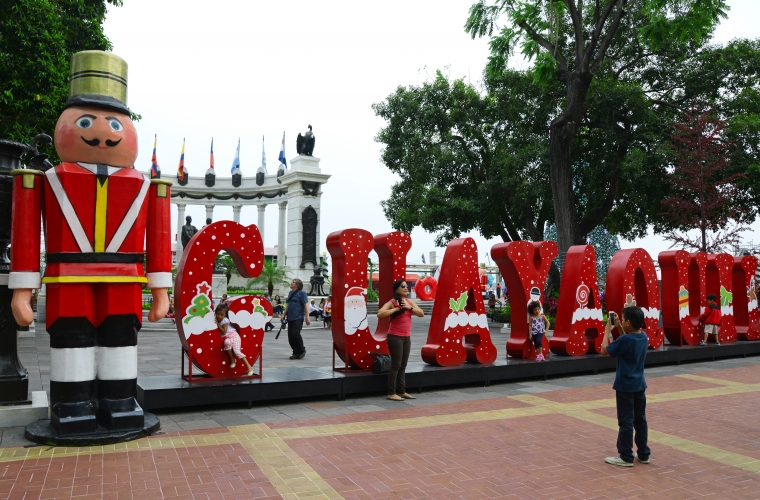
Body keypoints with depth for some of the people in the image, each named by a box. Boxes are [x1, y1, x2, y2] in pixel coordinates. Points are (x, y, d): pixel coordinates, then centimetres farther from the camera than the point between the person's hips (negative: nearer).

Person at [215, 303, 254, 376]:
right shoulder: (216, 319, 8)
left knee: (237, 351, -22)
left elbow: (224, 332, -19)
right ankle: (232, 359, -15)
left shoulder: (225, 321, -14)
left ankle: (249, 366, -21)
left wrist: (217, 324, -16)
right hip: (227, 338, 6)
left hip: (233, 335, -6)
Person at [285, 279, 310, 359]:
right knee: (290, 336, 4)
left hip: (298, 318, -8)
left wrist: (307, 317, -19)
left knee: (295, 333, -16)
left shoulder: (301, 293, -6)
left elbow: (306, 305, -12)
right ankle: (296, 353, 13)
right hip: (290, 318, 8)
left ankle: (302, 351, 3)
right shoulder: (290, 292, 17)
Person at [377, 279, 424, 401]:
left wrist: (409, 308, -11)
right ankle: (392, 393, 1)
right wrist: (395, 309, -21)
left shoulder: (410, 302, 9)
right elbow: (379, 314, -24)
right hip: (395, 337, -7)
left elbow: (421, 314, 3)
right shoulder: (392, 303, -10)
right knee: (396, 365, -5)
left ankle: (402, 391, 18)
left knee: (403, 366, 11)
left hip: (407, 337, 7)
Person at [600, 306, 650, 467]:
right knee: (640, 419, 15)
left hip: (625, 386, -8)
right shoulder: (643, 337, 2)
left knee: (626, 421, -1)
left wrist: (607, 331, -4)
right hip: (639, 385, 8)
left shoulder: (625, 340, -22)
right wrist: (618, 327, 13)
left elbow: (604, 350, -13)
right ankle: (643, 454, 23)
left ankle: (626, 457, 5)